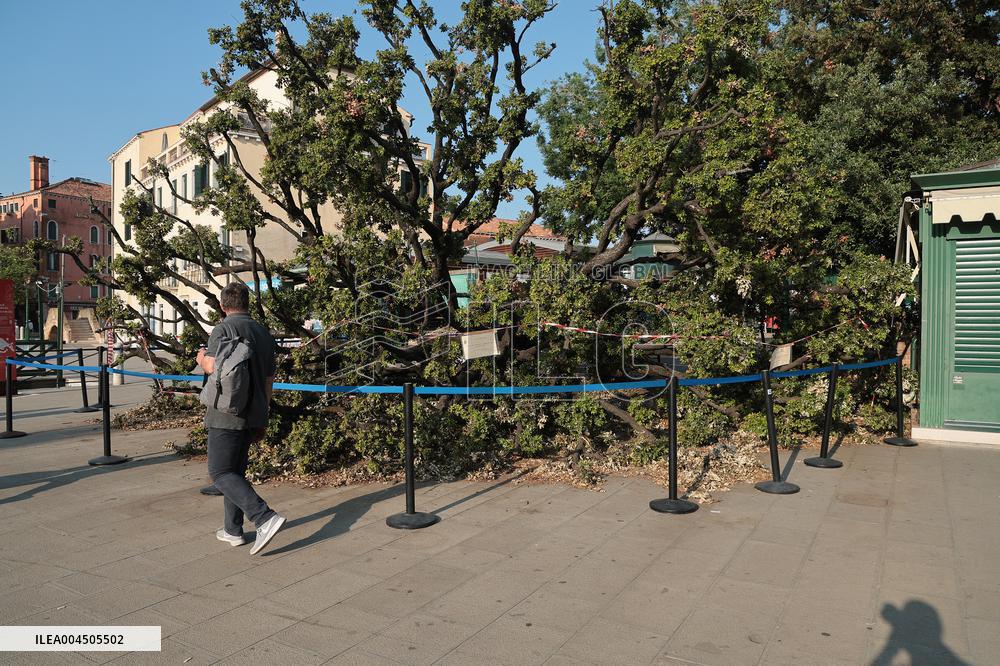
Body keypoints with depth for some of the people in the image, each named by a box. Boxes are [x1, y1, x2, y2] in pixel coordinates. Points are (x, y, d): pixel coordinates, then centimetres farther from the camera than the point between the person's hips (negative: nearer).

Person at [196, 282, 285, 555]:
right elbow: (269, 380, 16)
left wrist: (201, 358, 2)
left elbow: (212, 366, -23)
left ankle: (266, 518, -16)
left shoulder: (223, 329, -9)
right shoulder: (263, 333, 13)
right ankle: (233, 530, 22)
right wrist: (262, 418, 23)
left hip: (227, 414, -7)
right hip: (252, 415, 7)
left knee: (221, 473, -4)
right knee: (236, 471, 17)